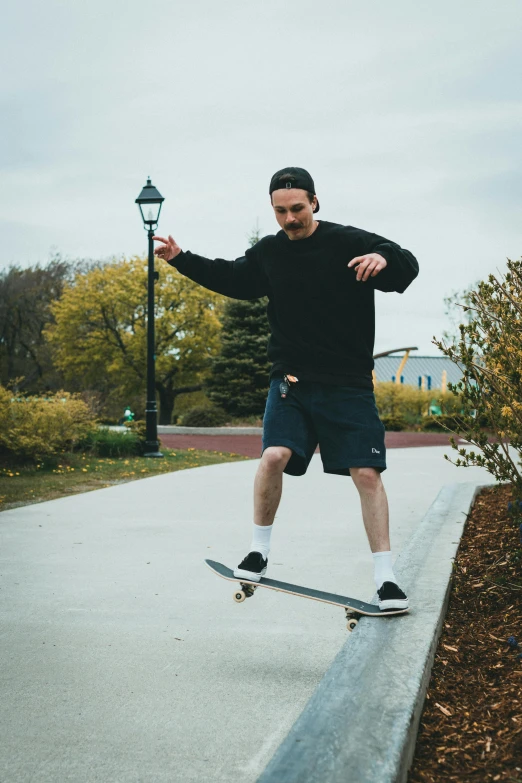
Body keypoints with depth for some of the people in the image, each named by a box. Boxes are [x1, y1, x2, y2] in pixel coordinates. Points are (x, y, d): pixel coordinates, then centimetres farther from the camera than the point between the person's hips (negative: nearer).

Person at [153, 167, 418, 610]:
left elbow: (407, 268, -8)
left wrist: (384, 258, -30)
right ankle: (259, 550, 6)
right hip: (291, 380, 3)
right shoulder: (268, 253, 6)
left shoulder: (349, 243, -7)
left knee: (366, 473, -7)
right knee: (274, 456, -16)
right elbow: (232, 279, 23)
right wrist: (182, 259, 14)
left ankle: (386, 578, 1)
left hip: (348, 383, -2)